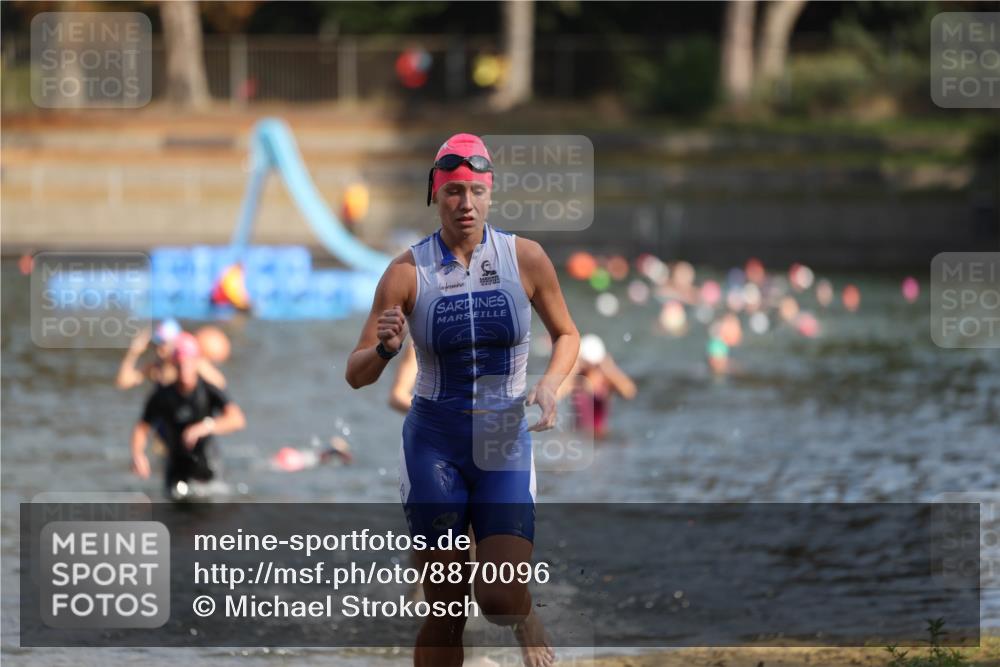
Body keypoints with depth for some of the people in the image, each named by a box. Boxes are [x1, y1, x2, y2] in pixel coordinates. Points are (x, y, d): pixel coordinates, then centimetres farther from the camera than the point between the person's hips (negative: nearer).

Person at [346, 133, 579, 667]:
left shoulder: (525, 258, -4)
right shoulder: (408, 272, -6)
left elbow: (566, 335, 12)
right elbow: (356, 375, -4)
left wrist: (550, 383, -9)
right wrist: (385, 349, -26)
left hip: (506, 443, 0)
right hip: (433, 446, 0)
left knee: (501, 598, -13)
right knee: (445, 613, -2)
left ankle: (526, 624, 24)